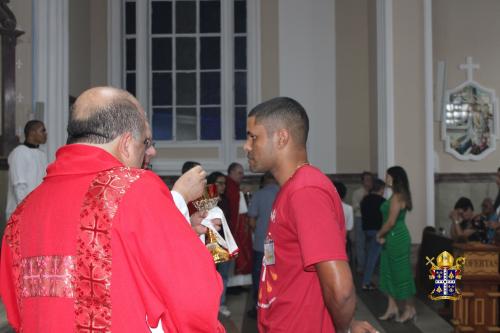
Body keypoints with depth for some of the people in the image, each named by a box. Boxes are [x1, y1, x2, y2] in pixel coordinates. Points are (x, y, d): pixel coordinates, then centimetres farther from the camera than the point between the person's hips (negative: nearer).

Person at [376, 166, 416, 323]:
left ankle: (410, 309, 12)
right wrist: (383, 236, 5)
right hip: (393, 238, 10)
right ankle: (392, 308, 19)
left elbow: (391, 222, -20)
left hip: (397, 238, -10)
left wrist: (379, 234, -5)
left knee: (401, 272, 0)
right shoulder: (398, 196, 13)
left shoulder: (397, 197, -17)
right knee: (389, 272, 12)